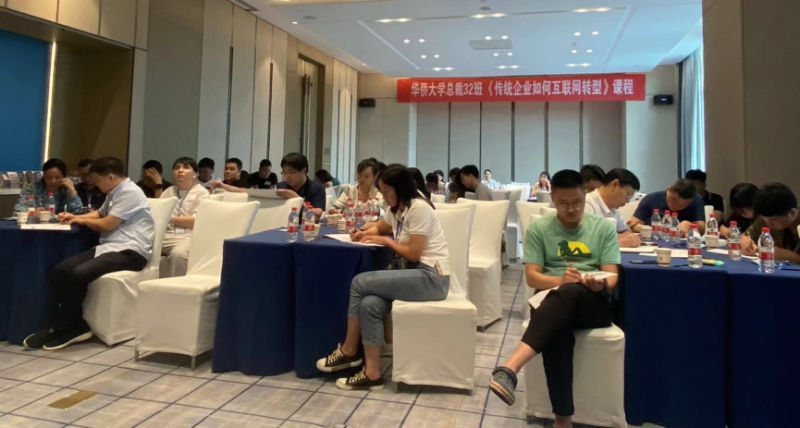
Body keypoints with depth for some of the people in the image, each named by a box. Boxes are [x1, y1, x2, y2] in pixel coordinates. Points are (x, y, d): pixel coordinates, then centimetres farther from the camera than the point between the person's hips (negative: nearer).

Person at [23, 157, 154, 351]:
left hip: (130, 251, -9)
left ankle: (60, 329, -8)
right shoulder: (114, 193, 20)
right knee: (60, 271, -11)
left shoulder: (130, 192, -10)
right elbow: (99, 214, 40)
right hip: (109, 247, 10)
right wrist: (74, 217, 23)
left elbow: (106, 225, -12)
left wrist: (81, 220, 7)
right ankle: (76, 326, -8)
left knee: (78, 274, -28)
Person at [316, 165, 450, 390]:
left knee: (360, 282, -16)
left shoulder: (418, 208, -15)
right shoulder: (396, 209, 12)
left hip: (431, 276, -8)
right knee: (370, 304, -18)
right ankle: (372, 374, -9)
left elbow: (413, 254, -17)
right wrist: (364, 234, 9)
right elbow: (379, 227, 32)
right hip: (417, 273, 8)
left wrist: (386, 241, -3)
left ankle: (348, 351, -1)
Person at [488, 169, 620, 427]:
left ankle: (510, 368, -54)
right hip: (551, 298, 0)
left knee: (568, 293, -39)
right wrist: (560, 279, -20)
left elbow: (611, 276, 4)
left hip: (594, 303, 0)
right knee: (557, 329, -38)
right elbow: (532, 277, 2)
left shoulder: (604, 228, 13)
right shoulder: (538, 229, 10)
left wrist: (602, 284, -21)